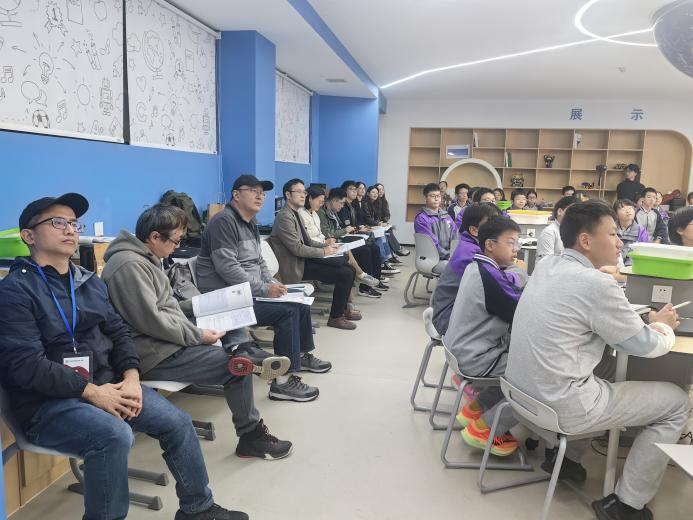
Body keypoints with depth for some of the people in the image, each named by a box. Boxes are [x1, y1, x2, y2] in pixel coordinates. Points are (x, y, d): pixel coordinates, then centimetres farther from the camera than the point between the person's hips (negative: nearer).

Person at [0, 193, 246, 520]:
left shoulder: (90, 282, 13)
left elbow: (118, 332, 11)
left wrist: (131, 378, -8)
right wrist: (92, 392, -21)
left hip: (105, 383, 7)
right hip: (47, 401, -6)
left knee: (177, 423, -3)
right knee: (115, 435, -33)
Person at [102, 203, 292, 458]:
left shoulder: (145, 258, 13)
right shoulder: (130, 265, -20)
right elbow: (151, 320, -23)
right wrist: (198, 335, -16)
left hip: (165, 341, 11)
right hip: (153, 355, -11)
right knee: (236, 367, -12)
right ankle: (251, 436, 1)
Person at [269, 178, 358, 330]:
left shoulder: (294, 214, 14)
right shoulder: (284, 217, -16)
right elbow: (297, 249, -20)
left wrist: (326, 245, 3)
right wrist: (324, 251, -12)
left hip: (305, 259, 9)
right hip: (296, 266, -9)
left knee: (348, 269, 4)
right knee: (346, 274, -15)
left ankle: (342, 308, 19)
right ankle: (335, 317, -1)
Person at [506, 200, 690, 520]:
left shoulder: (546, 266, 5)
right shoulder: (596, 284, -19)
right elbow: (645, 345, -5)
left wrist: (647, 322, 16)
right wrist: (665, 327, 16)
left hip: (523, 390, 8)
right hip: (560, 406, -8)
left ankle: (567, 457, 31)